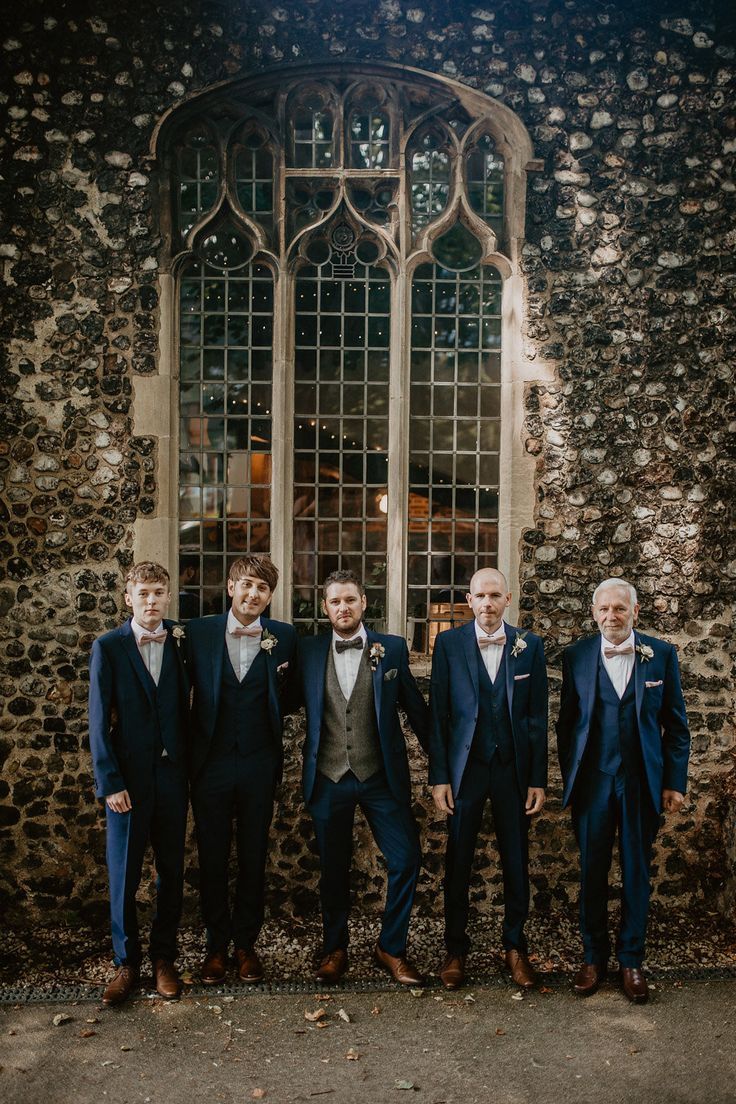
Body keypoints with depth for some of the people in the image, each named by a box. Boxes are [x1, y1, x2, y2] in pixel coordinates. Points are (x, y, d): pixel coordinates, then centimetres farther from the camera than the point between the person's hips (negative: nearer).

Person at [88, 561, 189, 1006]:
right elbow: (99, 722, -5)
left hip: (172, 775, 2)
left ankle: (164, 957, 26)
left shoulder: (181, 644, 3)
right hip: (128, 777, -2)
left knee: (172, 872, 10)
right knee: (124, 874, 6)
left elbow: (186, 708, 6)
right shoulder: (108, 648, -3)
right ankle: (127, 964, 22)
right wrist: (110, 783, -9)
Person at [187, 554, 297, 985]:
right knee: (212, 858, 11)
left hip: (259, 763, 0)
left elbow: (289, 696, 7)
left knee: (254, 858, 12)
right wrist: (191, 748, -2)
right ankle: (217, 945, 28)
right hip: (211, 762, 0)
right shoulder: (198, 631, -3)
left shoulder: (284, 637, -2)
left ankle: (246, 943, 29)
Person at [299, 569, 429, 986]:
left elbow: (416, 707, 4)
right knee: (333, 868, 11)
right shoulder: (308, 651, 2)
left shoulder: (393, 648, 0)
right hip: (328, 777, 1)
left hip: (381, 776, 0)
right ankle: (335, 949, 31)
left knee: (406, 858, -3)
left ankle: (392, 947, 17)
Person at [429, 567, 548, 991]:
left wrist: (539, 779, 0)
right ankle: (456, 948, 23)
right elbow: (438, 713, -1)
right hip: (465, 767, -1)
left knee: (516, 862, 9)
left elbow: (538, 716, 2)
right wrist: (439, 777, -4)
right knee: (458, 863, 7)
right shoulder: (449, 643, -1)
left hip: (513, 767, 1)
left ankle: (515, 946, 27)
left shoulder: (530, 646, 1)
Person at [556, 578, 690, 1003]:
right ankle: (594, 958, 26)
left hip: (642, 782, 0)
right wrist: (568, 779, 1)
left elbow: (676, 724, 2)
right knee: (592, 873, 10)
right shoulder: (576, 656, -1)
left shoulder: (662, 654, -2)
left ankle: (631, 960, 27)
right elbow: (567, 722, 3)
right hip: (593, 781, 0)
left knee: (637, 873, 11)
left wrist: (675, 782, -2)